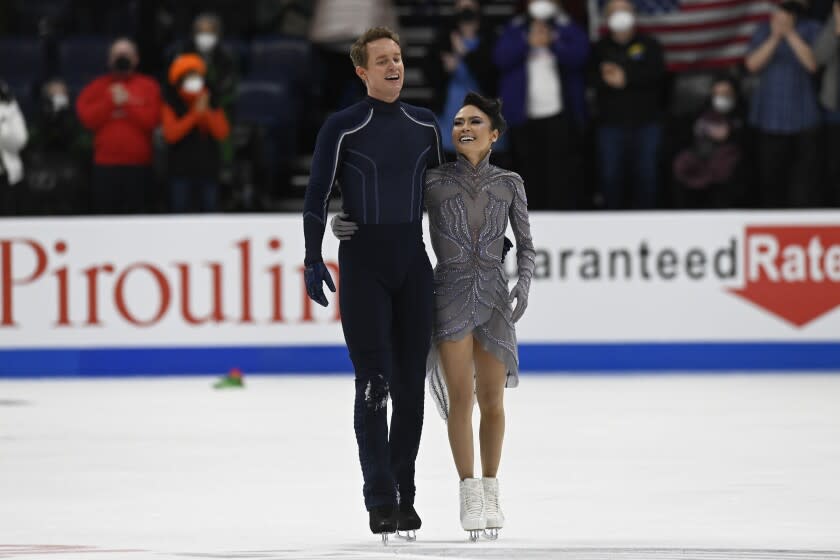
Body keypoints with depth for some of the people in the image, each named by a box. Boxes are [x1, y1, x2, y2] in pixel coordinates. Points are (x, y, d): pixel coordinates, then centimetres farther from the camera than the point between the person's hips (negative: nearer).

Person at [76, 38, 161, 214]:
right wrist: (111, 101, -7)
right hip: (105, 166, 1)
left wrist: (127, 103, -8)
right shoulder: (97, 87, 12)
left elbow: (152, 119, -7)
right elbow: (88, 118, -2)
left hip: (139, 166, -1)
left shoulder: (149, 87, 7)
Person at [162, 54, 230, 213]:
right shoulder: (171, 105, 1)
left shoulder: (212, 103, 9)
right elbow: (171, 134, -13)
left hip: (208, 170, 3)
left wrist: (207, 112, -16)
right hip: (181, 170, -3)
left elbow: (222, 133, -3)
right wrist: (195, 113, -16)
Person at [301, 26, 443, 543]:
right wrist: (314, 259, -10)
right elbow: (318, 195, -4)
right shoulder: (343, 128, -4)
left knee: (411, 385, 5)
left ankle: (405, 495, 13)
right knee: (373, 385, -8)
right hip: (362, 264, -4)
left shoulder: (424, 126, 9)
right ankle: (381, 500, -8)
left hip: (413, 263, 4)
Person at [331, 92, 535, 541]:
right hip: (450, 294, -2)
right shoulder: (432, 181, 2)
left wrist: (524, 285, -8)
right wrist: (341, 224, -16)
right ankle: (469, 494, 1)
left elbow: (526, 246, 11)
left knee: (492, 401, 5)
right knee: (460, 397, -10)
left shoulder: (509, 184, 7)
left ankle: (490, 492, 22)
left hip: (493, 298, 2)